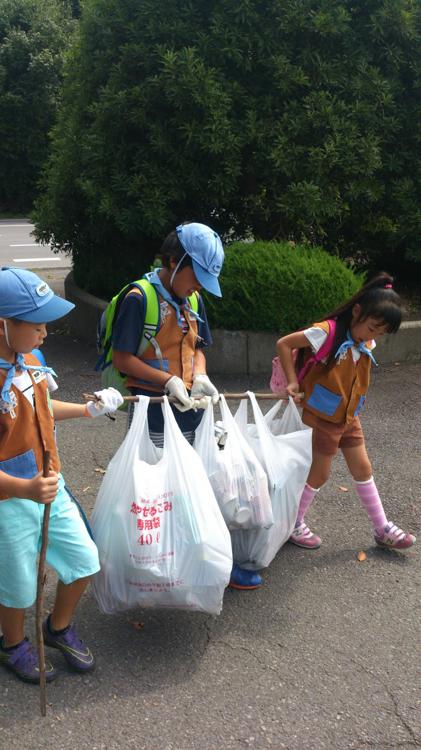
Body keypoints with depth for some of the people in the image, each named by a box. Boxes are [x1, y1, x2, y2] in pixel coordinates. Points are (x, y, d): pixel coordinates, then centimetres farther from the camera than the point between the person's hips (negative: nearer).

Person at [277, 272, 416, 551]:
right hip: (323, 418, -7)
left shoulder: (367, 344, -1)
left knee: (363, 469, 13)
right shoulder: (328, 332, -22)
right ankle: (295, 524, 24)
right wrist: (293, 382, -18)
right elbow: (284, 344, -18)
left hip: (349, 418, 7)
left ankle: (383, 529, 25)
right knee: (320, 473, 4)